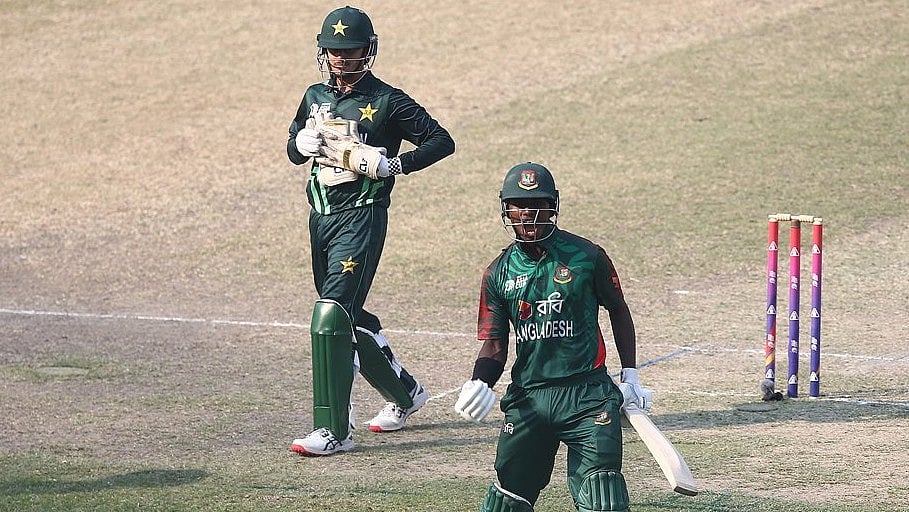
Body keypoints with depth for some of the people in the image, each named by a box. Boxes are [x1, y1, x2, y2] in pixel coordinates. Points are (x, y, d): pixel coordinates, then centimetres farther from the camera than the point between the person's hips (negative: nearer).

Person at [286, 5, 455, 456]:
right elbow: (294, 150, 24)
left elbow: (442, 141, -5)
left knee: (331, 315, -17)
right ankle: (404, 393, 38)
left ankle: (334, 430, -16)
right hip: (320, 216, 7)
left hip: (361, 217, -7)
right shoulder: (316, 97, 12)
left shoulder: (386, 102, -6)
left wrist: (394, 165, -18)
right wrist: (301, 143, 0)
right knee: (349, 317, 16)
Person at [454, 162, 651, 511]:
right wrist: (479, 385, -13)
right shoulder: (499, 273, 6)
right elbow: (494, 345, 6)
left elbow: (618, 311, 12)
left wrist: (630, 376, 10)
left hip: (586, 394, -3)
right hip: (528, 399, 3)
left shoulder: (586, 256, -1)